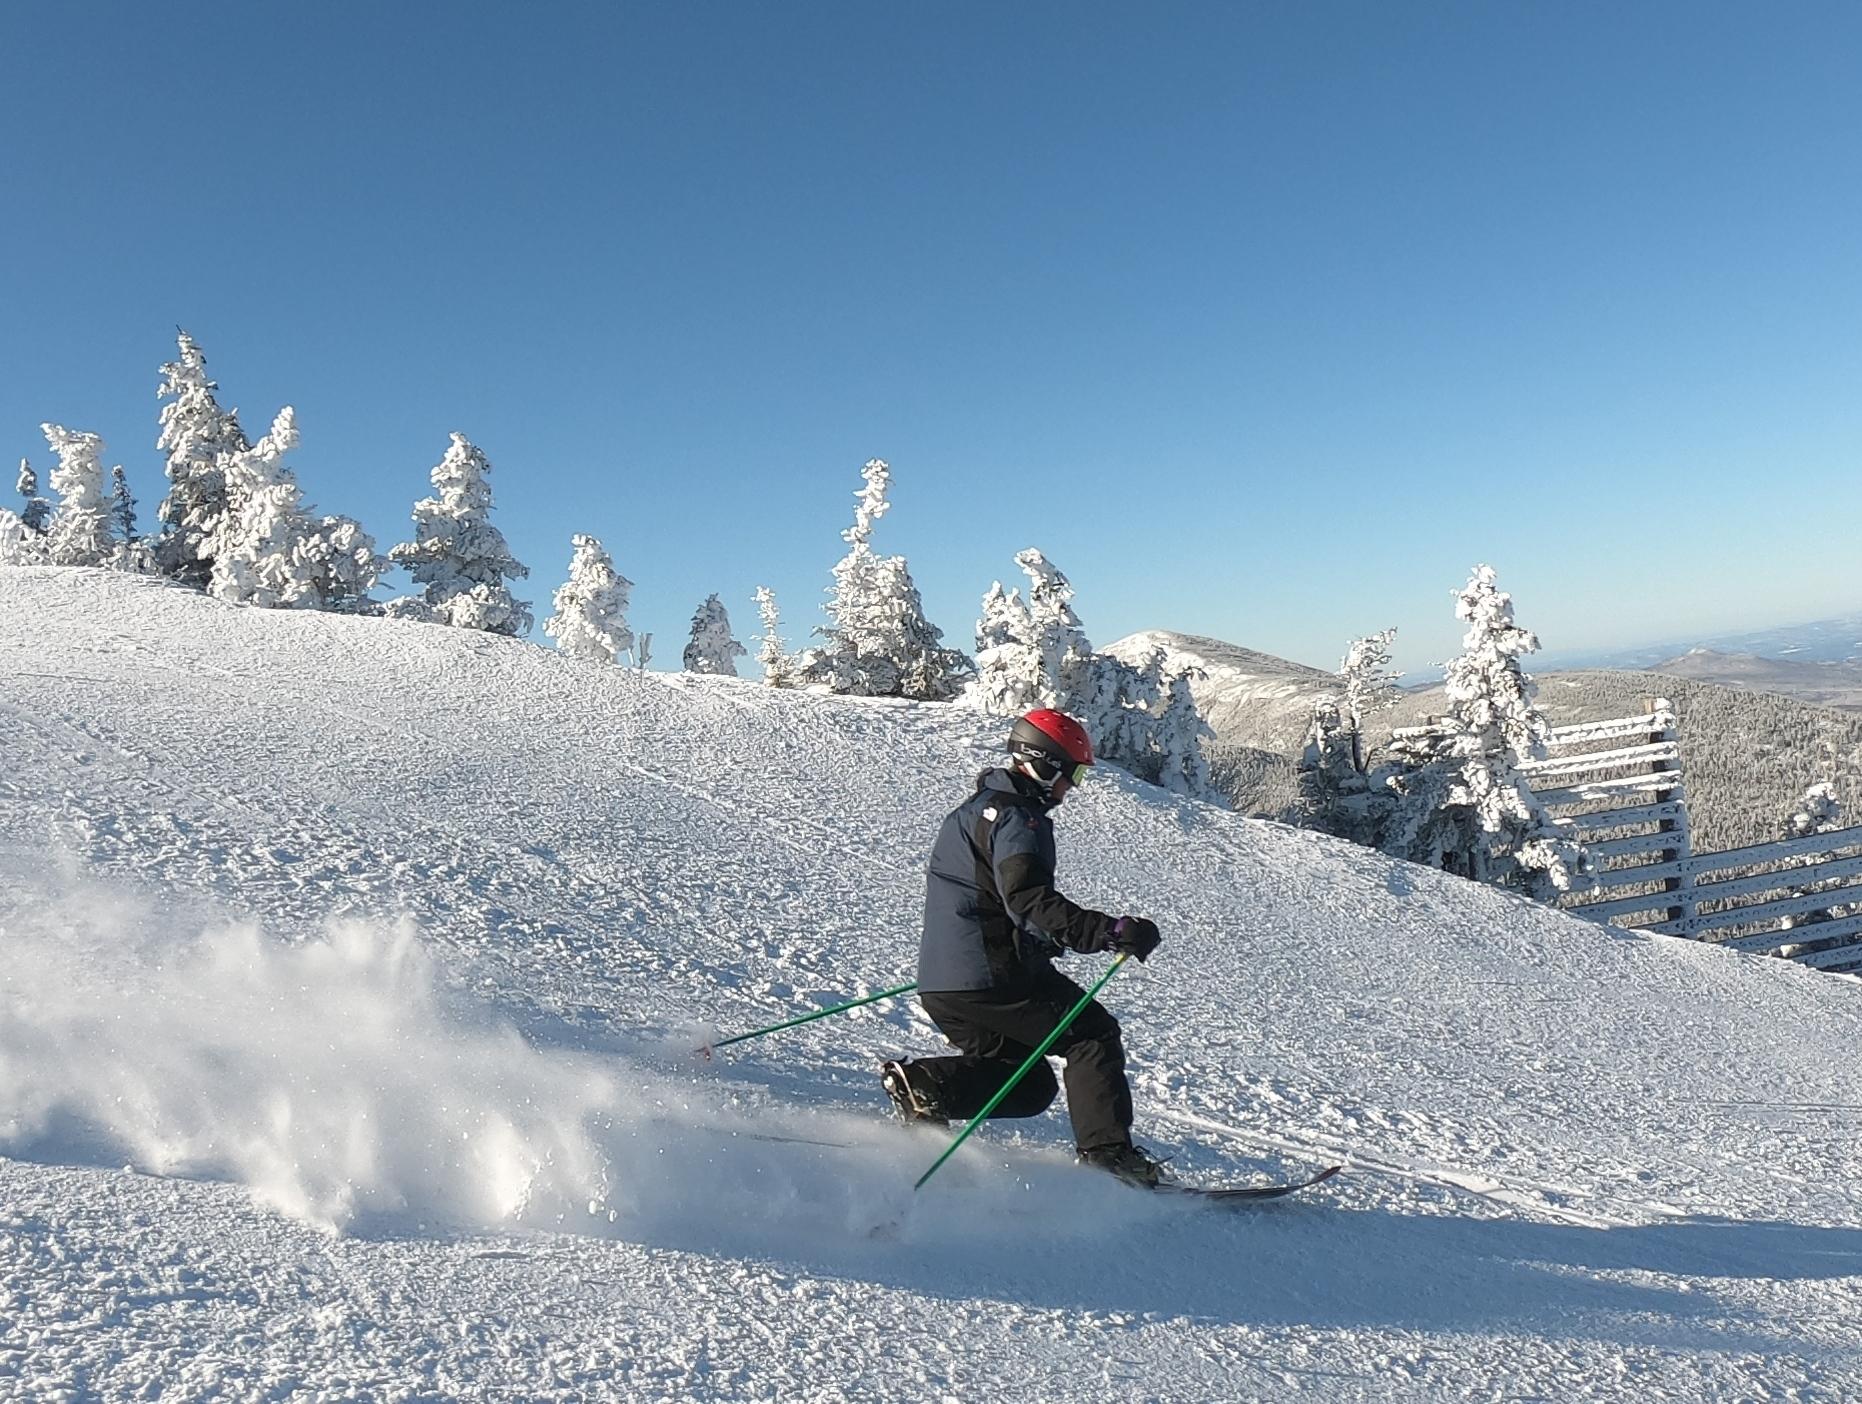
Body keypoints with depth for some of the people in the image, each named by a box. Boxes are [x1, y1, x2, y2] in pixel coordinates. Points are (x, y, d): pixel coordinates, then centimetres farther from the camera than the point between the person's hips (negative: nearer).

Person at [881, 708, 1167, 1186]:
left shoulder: (977, 807, 22)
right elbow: (1029, 900, -24)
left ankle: (919, 1084, -2)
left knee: (1030, 1086, 14)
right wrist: (1112, 931, -28)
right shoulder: (1016, 816, -10)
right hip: (992, 976, -9)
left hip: (942, 984, 9)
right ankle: (1107, 1152, -6)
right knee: (1094, 1035, 4)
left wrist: (1041, 941, 37)